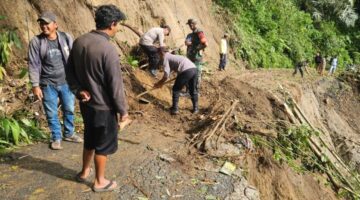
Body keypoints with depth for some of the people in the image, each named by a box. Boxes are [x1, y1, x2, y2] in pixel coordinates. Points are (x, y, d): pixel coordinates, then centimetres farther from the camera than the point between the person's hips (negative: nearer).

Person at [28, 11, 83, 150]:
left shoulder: (66, 38, -3)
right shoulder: (36, 42, -7)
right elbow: (33, 65, -6)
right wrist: (35, 85, -9)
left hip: (66, 82, 2)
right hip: (48, 84, -1)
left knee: (69, 109, 13)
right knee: (51, 113, 8)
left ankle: (69, 134, 34)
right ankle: (56, 138, 26)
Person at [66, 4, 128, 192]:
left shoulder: (79, 42, -1)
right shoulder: (108, 49, -26)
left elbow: (70, 71, 7)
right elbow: (116, 85, -21)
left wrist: (78, 90, 1)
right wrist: (123, 110, -10)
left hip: (86, 103, 7)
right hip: (103, 107, -7)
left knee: (90, 138, 26)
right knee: (103, 144, 11)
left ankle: (84, 171, 45)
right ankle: (100, 182, 29)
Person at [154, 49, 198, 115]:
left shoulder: (165, 58, 10)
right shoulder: (172, 56, 35)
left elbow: (166, 74, 0)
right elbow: (168, 71, 41)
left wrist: (160, 83, 15)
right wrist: (161, 82, 41)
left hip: (186, 71, -8)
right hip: (194, 69, 8)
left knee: (176, 89, 10)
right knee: (193, 90, 24)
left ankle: (175, 109, 15)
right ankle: (195, 108, 31)